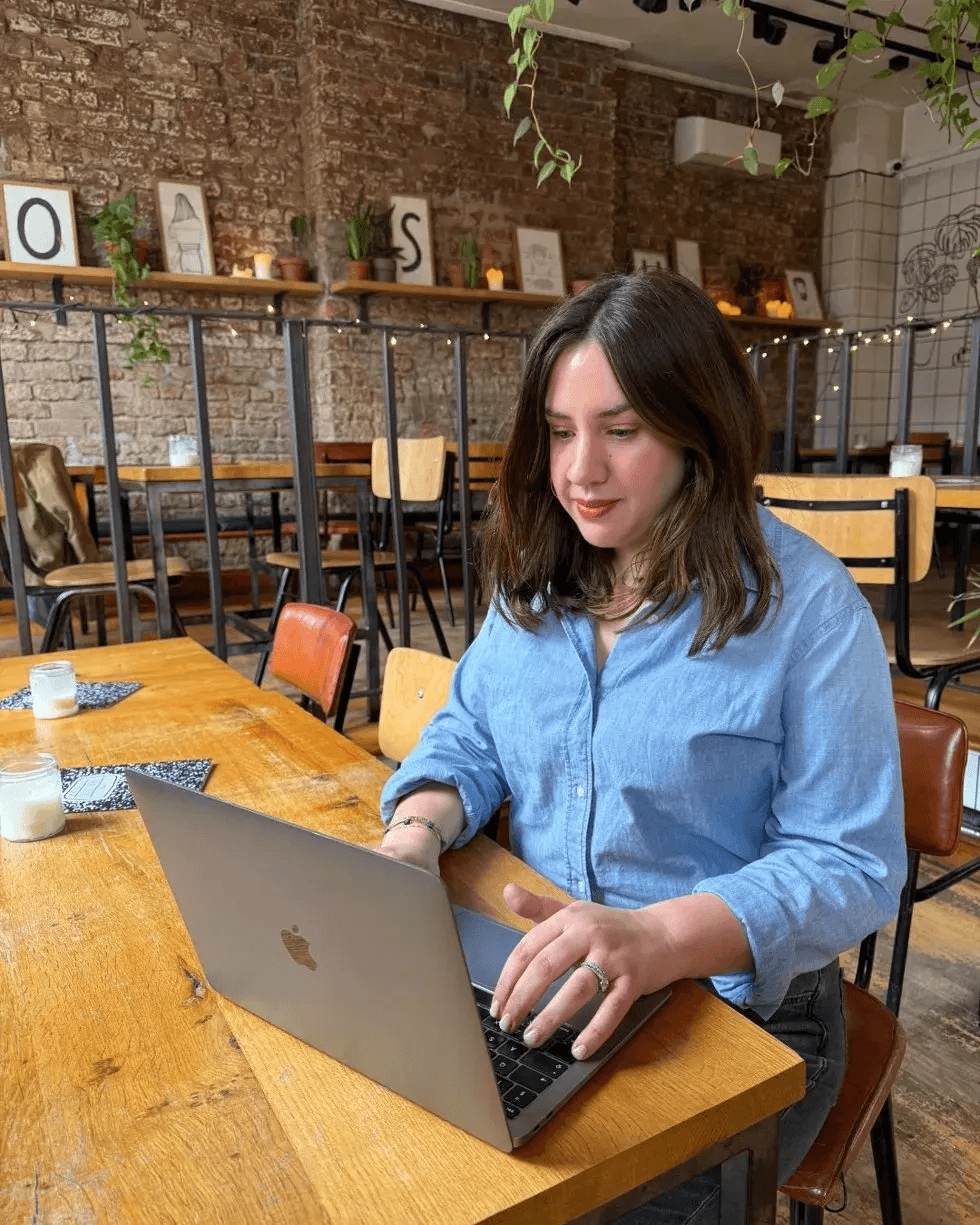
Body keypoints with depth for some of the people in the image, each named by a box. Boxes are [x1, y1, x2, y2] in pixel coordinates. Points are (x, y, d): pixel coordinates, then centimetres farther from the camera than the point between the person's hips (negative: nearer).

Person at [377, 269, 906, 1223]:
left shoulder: (807, 606, -15)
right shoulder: (535, 577, 2)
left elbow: (852, 867, -16)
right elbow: (469, 735, 10)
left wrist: (656, 938, -33)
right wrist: (418, 831, -13)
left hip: (733, 1010, -3)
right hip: (537, 985, 4)